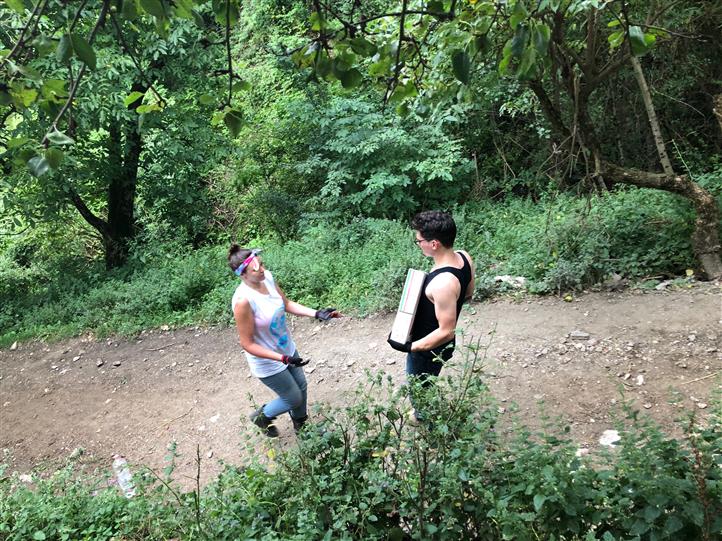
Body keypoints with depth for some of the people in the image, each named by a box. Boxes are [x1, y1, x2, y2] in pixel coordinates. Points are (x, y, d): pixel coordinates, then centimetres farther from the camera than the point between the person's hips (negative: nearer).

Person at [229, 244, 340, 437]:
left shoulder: (267, 277, -14)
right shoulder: (243, 300, -35)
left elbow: (287, 304, 3)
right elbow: (248, 344, -27)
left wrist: (317, 313, -8)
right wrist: (283, 359, -31)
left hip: (287, 349, 7)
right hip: (268, 362, -7)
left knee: (301, 386, 26)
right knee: (294, 399, 11)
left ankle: (300, 423, 55)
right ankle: (262, 416, 40)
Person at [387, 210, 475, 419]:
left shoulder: (443, 283, -39)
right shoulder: (464, 257, -12)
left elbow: (446, 332, -31)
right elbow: (468, 293, 6)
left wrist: (410, 347, -26)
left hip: (428, 350, -9)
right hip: (440, 347, 9)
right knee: (425, 387, 33)